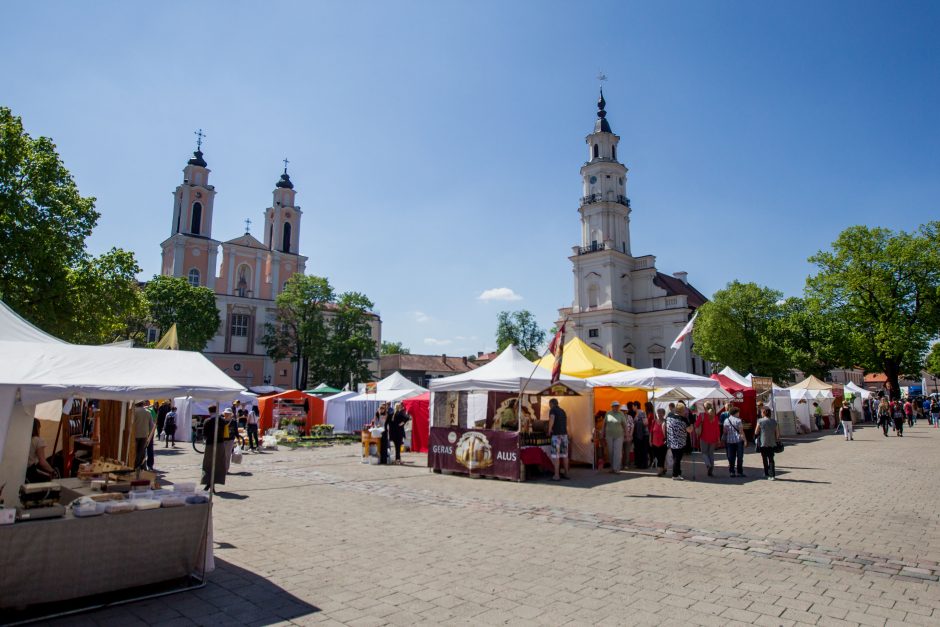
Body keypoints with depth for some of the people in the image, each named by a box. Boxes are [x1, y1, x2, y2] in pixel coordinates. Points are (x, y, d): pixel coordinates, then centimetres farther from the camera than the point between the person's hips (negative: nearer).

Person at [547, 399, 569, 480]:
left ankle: (556, 475, -6)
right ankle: (566, 473, 17)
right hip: (564, 434, 7)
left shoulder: (552, 410, -3)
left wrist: (549, 430, -10)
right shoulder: (562, 411, 20)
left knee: (556, 455, -5)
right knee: (564, 454, 12)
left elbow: (552, 419, -21)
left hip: (556, 434, -7)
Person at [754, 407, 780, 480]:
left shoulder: (760, 421, -10)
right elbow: (777, 433, 3)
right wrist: (776, 440, 14)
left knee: (765, 459, 12)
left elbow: (756, 432, -5)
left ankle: (767, 473, 21)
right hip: (772, 443, 3)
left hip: (763, 443, -3)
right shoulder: (774, 421, 1)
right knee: (771, 459, 6)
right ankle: (772, 475, -3)